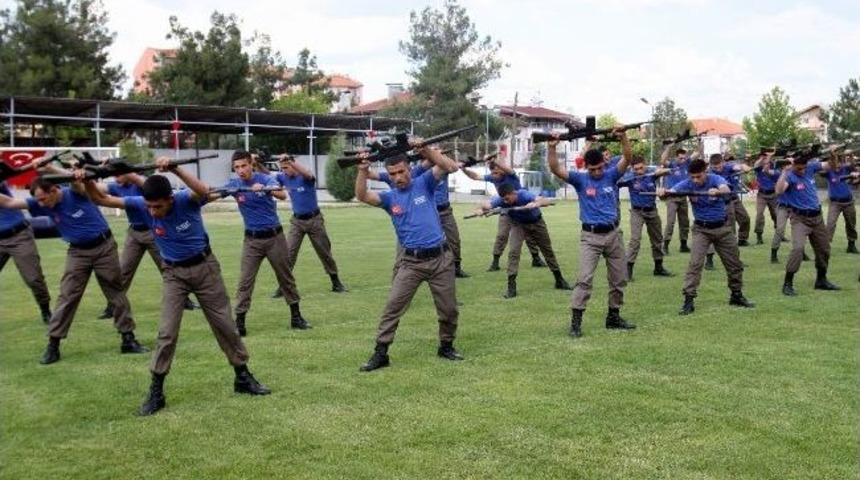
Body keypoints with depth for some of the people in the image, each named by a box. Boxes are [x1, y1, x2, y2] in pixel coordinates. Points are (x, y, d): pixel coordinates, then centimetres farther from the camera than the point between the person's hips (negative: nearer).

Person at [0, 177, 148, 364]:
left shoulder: (74, 193, -17)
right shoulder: (42, 204, -6)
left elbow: (77, 182, -41)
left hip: (104, 246, -3)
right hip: (78, 252, 3)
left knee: (116, 293, 6)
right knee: (67, 297, -3)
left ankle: (128, 340, 14)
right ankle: (52, 345, 1)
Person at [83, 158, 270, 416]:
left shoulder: (186, 200, -25)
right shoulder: (142, 205, -15)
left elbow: (204, 191, -49)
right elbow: (101, 199, -13)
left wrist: (175, 169, -60)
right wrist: (88, 179, -33)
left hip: (204, 267, -2)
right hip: (173, 274, 2)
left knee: (225, 325, 7)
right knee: (167, 332, -5)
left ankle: (243, 378, 23)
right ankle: (156, 392, 4)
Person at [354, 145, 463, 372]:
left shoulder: (424, 184, 3)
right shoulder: (389, 197, 5)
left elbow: (451, 167, -9)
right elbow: (362, 196, -12)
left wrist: (426, 150, -19)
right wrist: (363, 171, -26)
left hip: (441, 258, 0)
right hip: (412, 261, 0)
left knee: (449, 309, 9)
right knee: (392, 307, -7)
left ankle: (446, 346, 30)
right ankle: (380, 353, -1)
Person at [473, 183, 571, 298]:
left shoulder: (524, 195, -37)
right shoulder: (501, 199, -28)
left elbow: (546, 201, -47)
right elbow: (486, 204, -38)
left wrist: (536, 204, -68)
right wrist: (480, 209, -61)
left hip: (536, 223, -1)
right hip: (518, 224, 1)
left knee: (548, 250, 12)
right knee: (513, 251, -19)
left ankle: (559, 280, 31)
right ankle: (511, 287, -15)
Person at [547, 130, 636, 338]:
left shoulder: (611, 176, 4)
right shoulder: (580, 179, -2)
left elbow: (627, 158, -9)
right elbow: (555, 169, -14)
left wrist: (623, 138, -24)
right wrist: (551, 148, -28)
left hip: (613, 234, 3)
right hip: (590, 236, -3)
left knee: (619, 279, 11)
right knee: (584, 279, -11)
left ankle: (613, 317, 25)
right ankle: (575, 321, -9)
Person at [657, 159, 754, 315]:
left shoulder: (715, 179, -17)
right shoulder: (688, 184, -13)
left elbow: (726, 189, -38)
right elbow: (672, 191, -28)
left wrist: (718, 191, -61)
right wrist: (663, 192, -52)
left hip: (722, 227, 1)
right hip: (701, 229, -1)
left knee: (735, 264, 12)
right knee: (695, 263, -16)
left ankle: (736, 296, 32)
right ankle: (688, 300, -14)